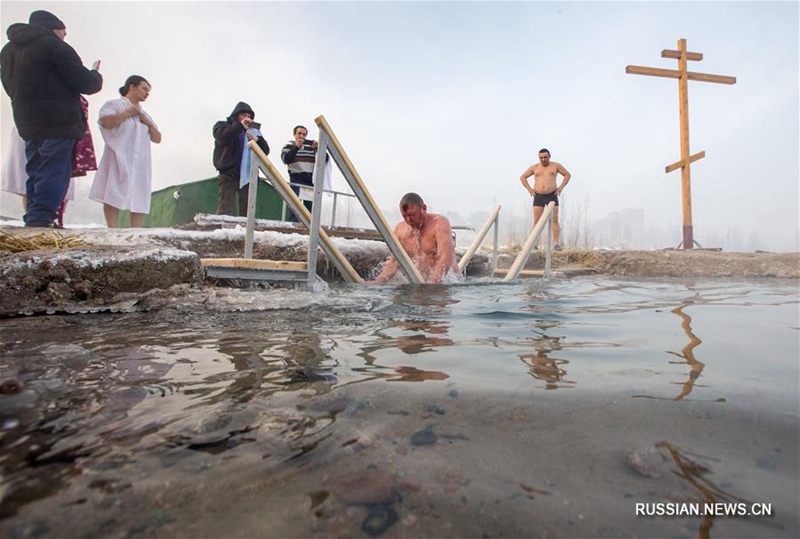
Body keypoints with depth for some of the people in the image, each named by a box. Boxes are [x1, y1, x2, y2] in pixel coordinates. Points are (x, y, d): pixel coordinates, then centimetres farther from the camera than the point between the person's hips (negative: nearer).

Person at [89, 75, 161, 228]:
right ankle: (112, 231, -16)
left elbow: (157, 139, 21)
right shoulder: (115, 104, 7)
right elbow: (105, 122, -13)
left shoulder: (144, 114, 27)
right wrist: (128, 113, -3)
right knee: (114, 195, -12)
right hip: (119, 159, -6)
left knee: (139, 198, -4)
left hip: (140, 163, 6)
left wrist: (148, 123, 5)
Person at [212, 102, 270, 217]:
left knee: (248, 210, 1)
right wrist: (240, 126, -20)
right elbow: (220, 136, -14)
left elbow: (266, 151, 10)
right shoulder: (223, 125, 10)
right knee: (225, 210, -9)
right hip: (228, 174, -3)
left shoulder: (253, 131, 19)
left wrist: (257, 140, -9)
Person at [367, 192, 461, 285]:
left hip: (447, 279, -4)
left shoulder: (440, 223, -13)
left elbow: (446, 259, -22)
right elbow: (394, 260, 5)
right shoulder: (400, 229, 1)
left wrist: (432, 284, -34)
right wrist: (379, 281, -11)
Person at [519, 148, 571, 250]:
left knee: (555, 220, -6)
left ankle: (557, 244, -6)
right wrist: (529, 189, 3)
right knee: (537, 221, -3)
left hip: (552, 196, -1)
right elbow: (522, 177, 14)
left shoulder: (556, 165, 6)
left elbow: (568, 175, 11)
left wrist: (561, 188, -1)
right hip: (538, 197, 1)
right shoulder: (534, 167, 8)